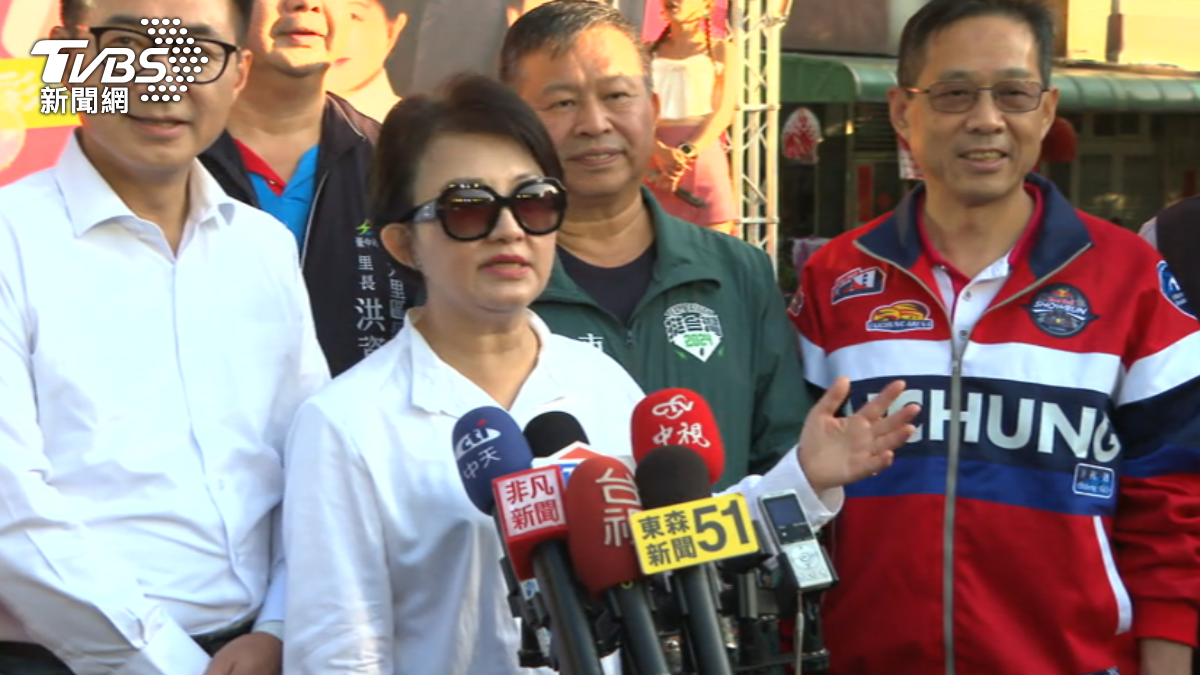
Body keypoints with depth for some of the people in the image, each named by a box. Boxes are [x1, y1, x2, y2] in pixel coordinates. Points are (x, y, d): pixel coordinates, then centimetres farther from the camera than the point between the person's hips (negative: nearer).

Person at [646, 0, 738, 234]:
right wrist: (660, 151, -17)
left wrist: (686, 153, -17)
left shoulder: (719, 50, 8)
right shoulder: (648, 52, 14)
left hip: (705, 160, -2)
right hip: (656, 169, 2)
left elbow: (723, 112, -2)